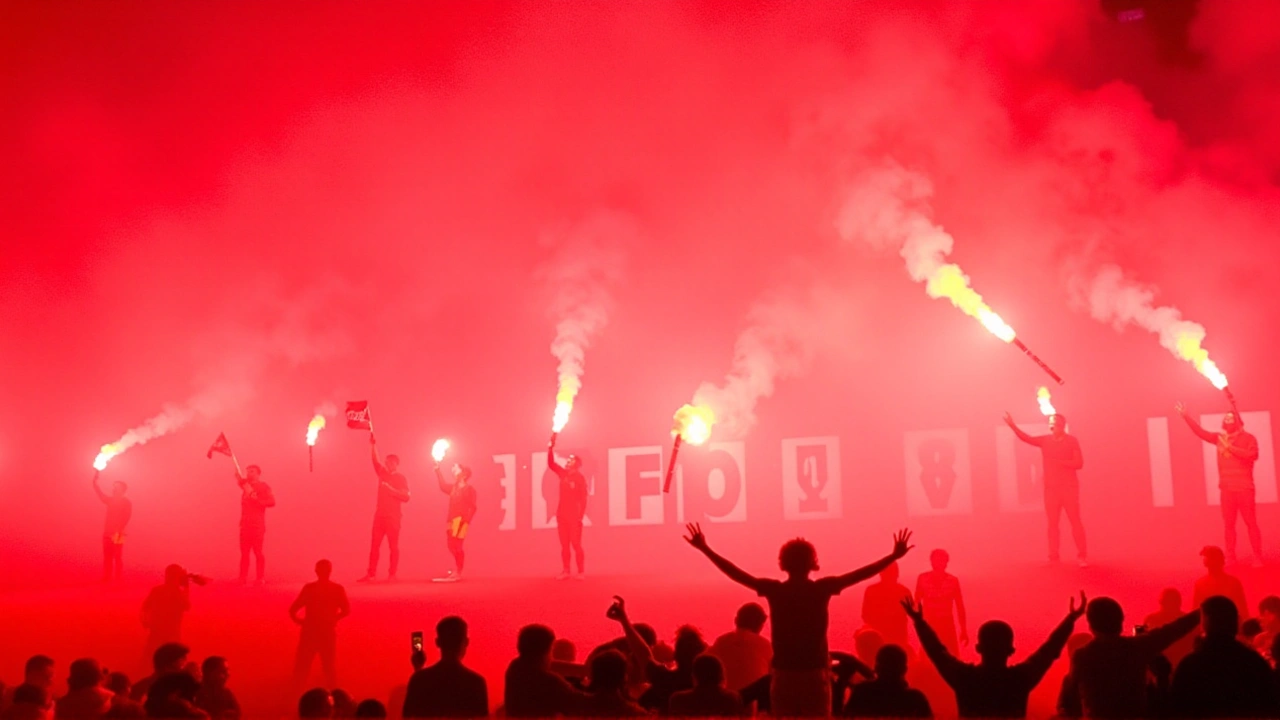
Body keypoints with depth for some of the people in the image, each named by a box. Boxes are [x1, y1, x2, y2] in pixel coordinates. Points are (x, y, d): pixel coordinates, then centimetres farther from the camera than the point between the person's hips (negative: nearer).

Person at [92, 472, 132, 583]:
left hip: (118, 534, -6)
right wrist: (95, 480, 1)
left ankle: (118, 578, -4)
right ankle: (107, 578, 9)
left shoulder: (127, 503, -2)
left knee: (118, 557, -5)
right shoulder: (110, 500, 15)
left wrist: (119, 530, -23)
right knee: (107, 557, 5)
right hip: (107, 533, 6)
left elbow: (126, 517, -12)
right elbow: (99, 491, 13)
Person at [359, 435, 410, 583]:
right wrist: (373, 444, -12)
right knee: (375, 545, 1)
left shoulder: (401, 479, 0)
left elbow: (406, 497, -10)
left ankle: (392, 573, 0)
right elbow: (375, 460, 0)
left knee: (393, 546, -2)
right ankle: (371, 573, 1)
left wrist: (391, 490, -18)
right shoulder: (383, 474, 13)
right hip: (380, 514, 5)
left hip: (393, 516, -5)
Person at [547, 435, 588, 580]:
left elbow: (583, 498, -8)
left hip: (574, 516, -6)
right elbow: (551, 464, 5)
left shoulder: (579, 478, -5)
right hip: (562, 515, 6)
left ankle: (581, 572, -4)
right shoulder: (563, 474, 10)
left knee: (576, 544, -7)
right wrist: (551, 446, -4)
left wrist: (581, 516, -15)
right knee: (564, 545, 5)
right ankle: (565, 571, 8)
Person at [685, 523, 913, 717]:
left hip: (783, 676, 1)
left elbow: (736, 573, 1)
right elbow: (860, 574, -1)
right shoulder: (822, 589, -6)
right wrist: (894, 556, 6)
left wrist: (705, 549, 9)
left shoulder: (774, 590, -5)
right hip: (816, 676, -1)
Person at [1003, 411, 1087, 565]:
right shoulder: (1045, 440, 5)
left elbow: (1079, 463, -7)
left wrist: (1059, 462, -17)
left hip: (1069, 488, -3)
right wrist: (1012, 425, -21)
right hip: (1051, 488, 3)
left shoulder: (1072, 441, -2)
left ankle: (1082, 556, 1)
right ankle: (1053, 556, 8)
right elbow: (1027, 438, -7)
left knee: (1075, 521, -2)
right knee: (1052, 523, 5)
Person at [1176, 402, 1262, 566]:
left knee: (1251, 523, -3)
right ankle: (1230, 557, 12)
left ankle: (1258, 557, 1)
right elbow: (1201, 432, 11)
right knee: (1228, 524, 6)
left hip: (1245, 489, -5)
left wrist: (1231, 448, -16)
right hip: (1227, 490, 5)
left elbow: (1252, 455, -17)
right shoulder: (1220, 438, 12)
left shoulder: (1248, 438, -2)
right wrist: (1186, 416, 6)